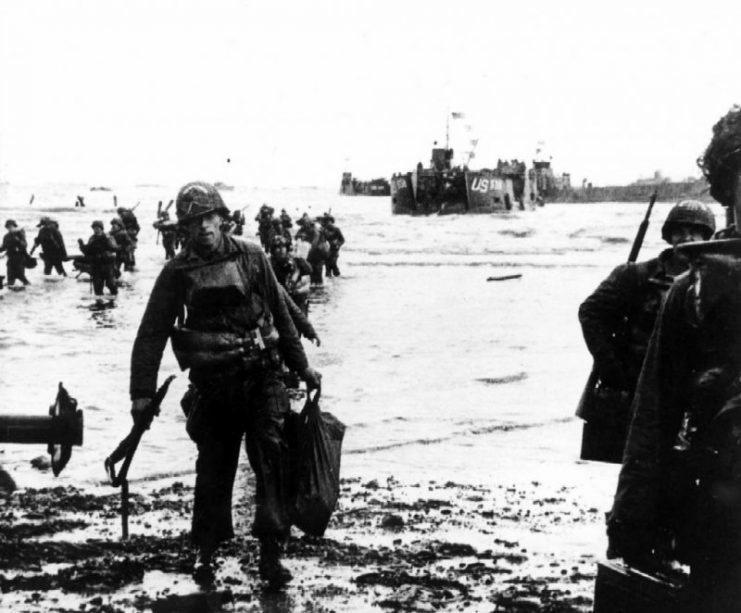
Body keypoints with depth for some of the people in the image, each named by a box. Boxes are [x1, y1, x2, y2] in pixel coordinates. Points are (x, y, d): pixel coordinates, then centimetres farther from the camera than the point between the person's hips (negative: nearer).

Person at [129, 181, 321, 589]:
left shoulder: (250, 257, 5)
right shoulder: (178, 272, 1)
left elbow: (280, 314, 13)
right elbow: (152, 333, 0)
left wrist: (301, 367, 17)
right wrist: (142, 391, -5)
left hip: (262, 376, 1)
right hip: (212, 384, 0)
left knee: (272, 460, -7)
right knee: (213, 467, 7)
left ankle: (270, 553, -1)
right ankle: (205, 551, 23)